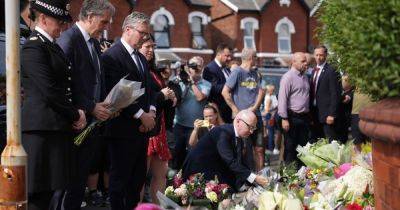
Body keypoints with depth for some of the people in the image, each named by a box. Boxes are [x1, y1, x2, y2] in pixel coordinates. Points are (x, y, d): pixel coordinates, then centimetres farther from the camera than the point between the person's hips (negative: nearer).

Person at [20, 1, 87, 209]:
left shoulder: (52, 46, 18)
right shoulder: (33, 47, -12)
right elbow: (49, 92, -17)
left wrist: (76, 111, 5)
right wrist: (76, 115, -7)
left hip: (57, 128, 9)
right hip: (42, 129, -9)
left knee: (56, 188, 9)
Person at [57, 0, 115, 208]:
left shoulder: (95, 43, 16)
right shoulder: (68, 39, -12)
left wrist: (106, 104, 5)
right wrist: (91, 108, -17)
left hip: (93, 120, 8)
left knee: (82, 176, 11)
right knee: (71, 178, -4)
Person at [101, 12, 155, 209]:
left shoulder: (141, 58, 18)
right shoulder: (112, 56, -11)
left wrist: (151, 111, 1)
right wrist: (142, 115, -14)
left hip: (142, 128, 8)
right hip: (123, 128, -8)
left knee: (138, 178, 11)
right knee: (120, 177, 0)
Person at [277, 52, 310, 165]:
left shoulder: (305, 77, 14)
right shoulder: (288, 77, -11)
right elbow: (282, 99, -15)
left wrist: (308, 116, 15)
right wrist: (284, 119, -19)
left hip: (304, 117, 8)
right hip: (292, 118, -7)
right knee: (290, 148, 0)